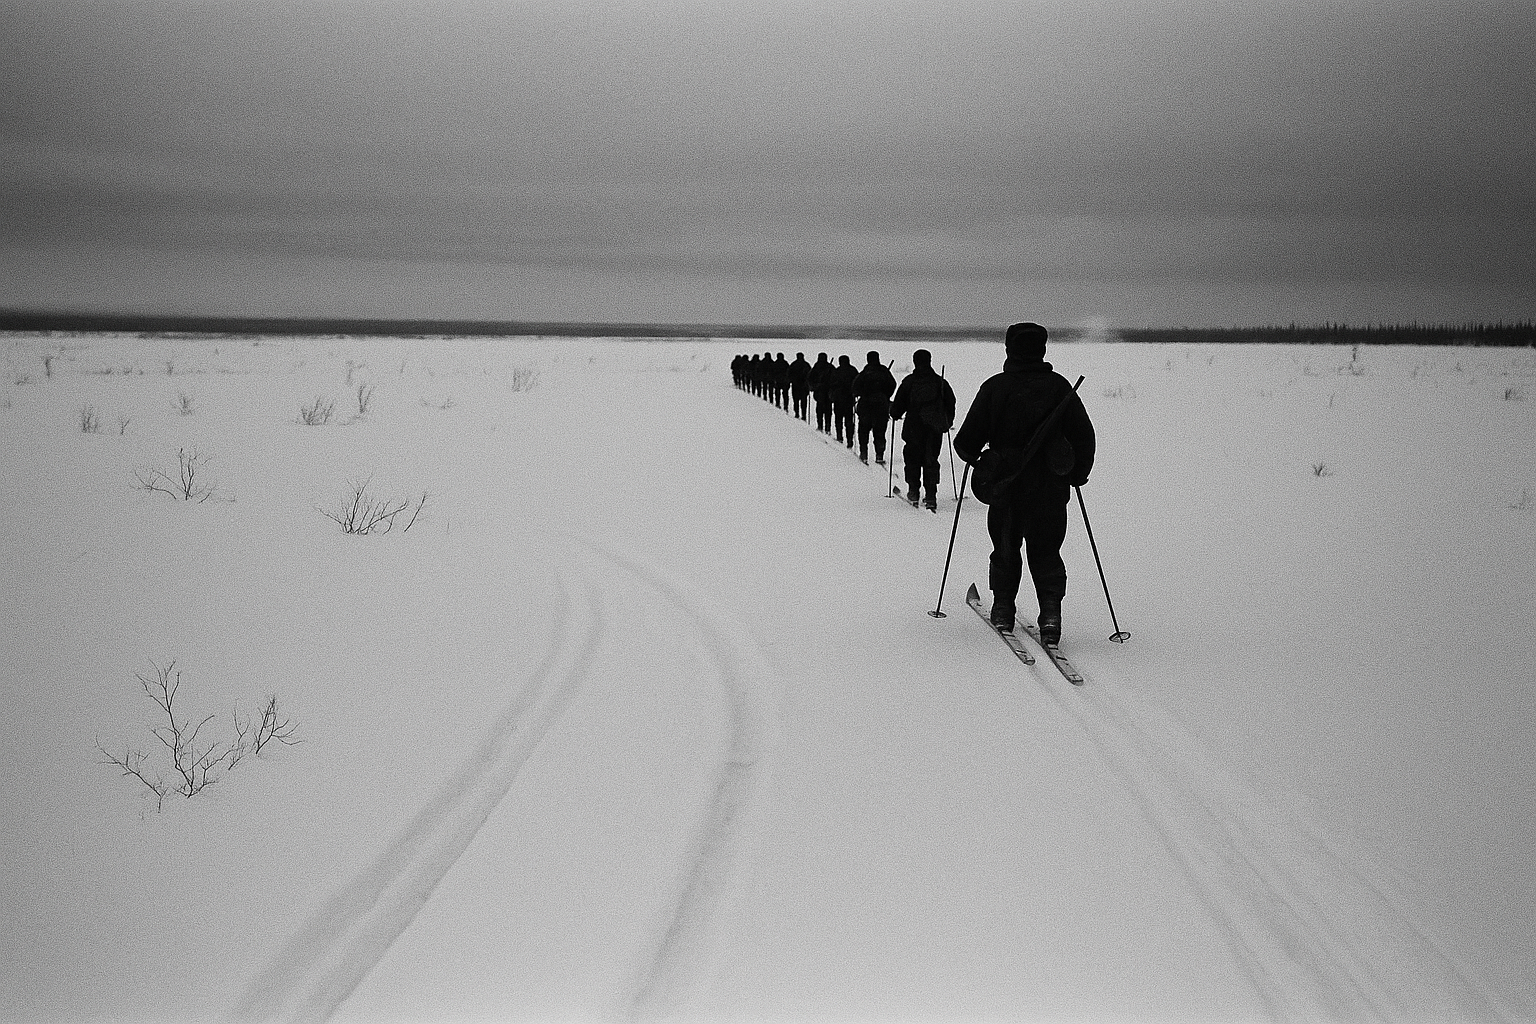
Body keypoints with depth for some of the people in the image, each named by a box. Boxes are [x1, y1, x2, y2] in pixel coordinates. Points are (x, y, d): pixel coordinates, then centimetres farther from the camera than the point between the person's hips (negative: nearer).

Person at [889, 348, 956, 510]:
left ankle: (913, 491, 10)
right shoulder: (940, 382, 4)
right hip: (935, 428, 2)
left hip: (913, 428, -2)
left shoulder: (908, 382, -4)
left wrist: (895, 414, 20)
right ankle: (931, 494, -4)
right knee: (931, 460, 5)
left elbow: (899, 404, -1)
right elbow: (950, 404, 11)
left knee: (912, 459, 13)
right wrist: (947, 422, 26)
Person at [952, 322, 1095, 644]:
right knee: (1046, 552, 10)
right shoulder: (1059, 386, -3)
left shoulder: (994, 387, -6)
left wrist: (973, 457, 19)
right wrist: (1078, 474, 12)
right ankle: (1050, 612, -5)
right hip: (1050, 487, 1)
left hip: (1005, 485, -1)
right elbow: (1084, 436, -1)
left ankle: (1003, 610, 18)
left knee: (1005, 549, 17)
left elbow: (966, 441, -4)